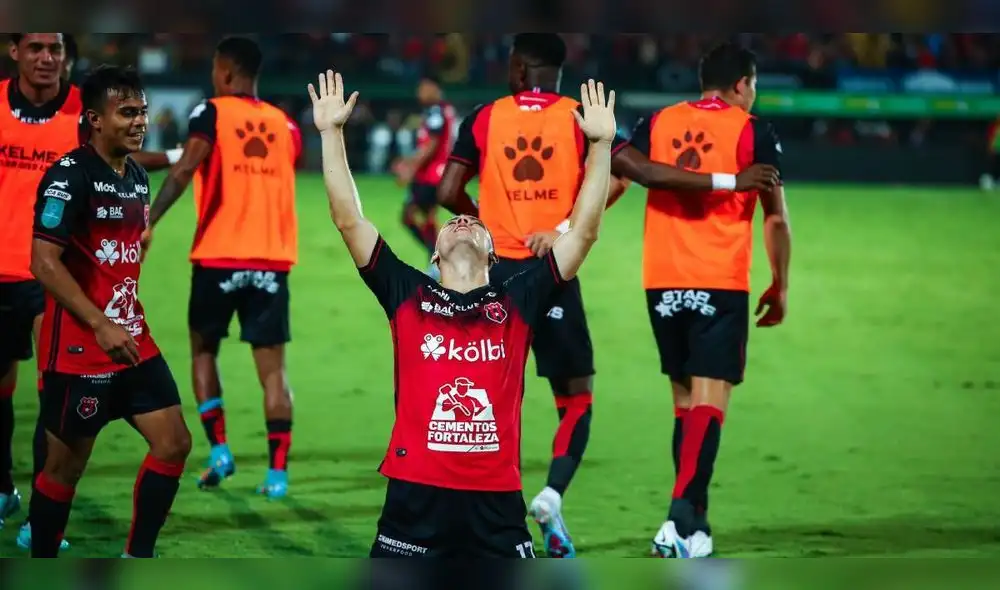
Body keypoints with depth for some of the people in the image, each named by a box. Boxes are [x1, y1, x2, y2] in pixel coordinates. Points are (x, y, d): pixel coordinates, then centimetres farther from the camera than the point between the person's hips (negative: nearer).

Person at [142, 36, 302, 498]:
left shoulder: (212, 114, -3)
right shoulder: (284, 124, 11)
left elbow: (185, 170, -18)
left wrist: (150, 221, -25)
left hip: (219, 256, -3)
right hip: (272, 260, 3)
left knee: (203, 351, 17)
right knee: (272, 366, 2)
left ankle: (219, 451, 7)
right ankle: (278, 471, -5)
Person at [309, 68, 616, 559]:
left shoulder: (516, 302, 9)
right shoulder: (407, 295, 9)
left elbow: (583, 231, 6)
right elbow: (349, 220, 5)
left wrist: (600, 144, 1)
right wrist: (332, 132, 2)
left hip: (497, 502, 1)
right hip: (415, 498, -1)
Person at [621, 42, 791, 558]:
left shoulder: (658, 123, 9)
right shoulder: (752, 132, 0)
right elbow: (775, 217, -1)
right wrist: (780, 285, 7)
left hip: (662, 284, 4)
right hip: (721, 285, -4)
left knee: (685, 400, 15)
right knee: (709, 401, -7)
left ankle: (690, 519, 16)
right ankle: (683, 515, -22)